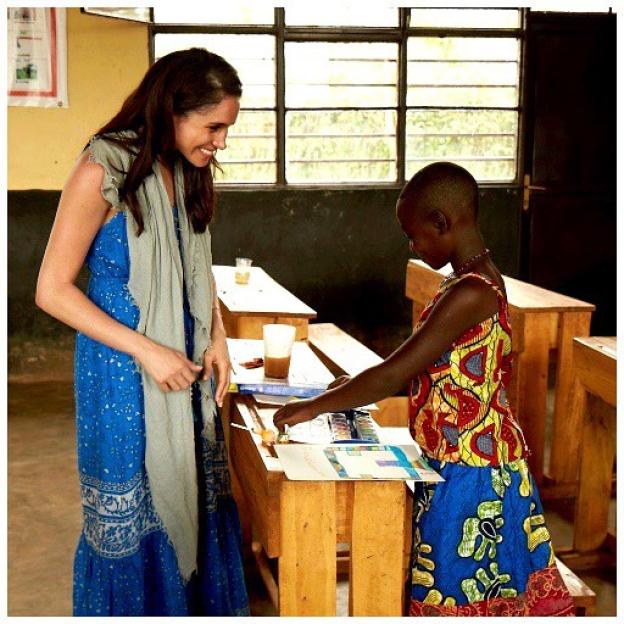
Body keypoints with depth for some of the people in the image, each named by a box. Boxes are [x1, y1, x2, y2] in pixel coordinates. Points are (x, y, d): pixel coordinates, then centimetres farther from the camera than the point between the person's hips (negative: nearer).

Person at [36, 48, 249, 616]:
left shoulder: (186, 171, 4)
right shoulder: (103, 172, -17)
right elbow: (52, 290, -16)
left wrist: (217, 337, 1)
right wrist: (147, 352, -20)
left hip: (186, 363, 6)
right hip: (123, 373, -6)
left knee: (192, 500, 14)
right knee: (134, 519, 6)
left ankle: (200, 606, 31)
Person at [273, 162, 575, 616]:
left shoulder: (469, 294, -24)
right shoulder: (477, 279, 7)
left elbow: (393, 375, -24)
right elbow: (432, 368, 16)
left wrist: (315, 406, -14)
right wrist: (359, 387, 11)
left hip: (468, 470, -9)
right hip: (460, 461, 9)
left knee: (456, 588, 4)